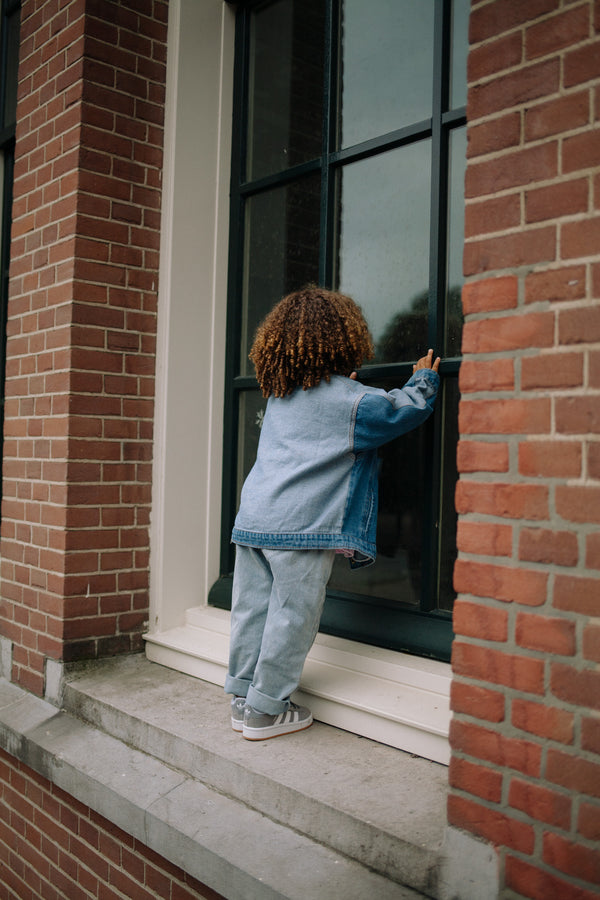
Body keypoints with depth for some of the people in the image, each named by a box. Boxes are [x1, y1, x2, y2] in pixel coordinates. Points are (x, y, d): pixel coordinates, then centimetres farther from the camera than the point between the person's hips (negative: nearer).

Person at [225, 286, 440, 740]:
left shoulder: (279, 396, 15)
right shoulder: (352, 401, -5)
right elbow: (404, 410, 4)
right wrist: (424, 380, 22)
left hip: (253, 516, 7)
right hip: (300, 526, -7)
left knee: (252, 610, 12)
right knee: (291, 618, 3)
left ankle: (244, 697, 24)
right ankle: (265, 710, 12)